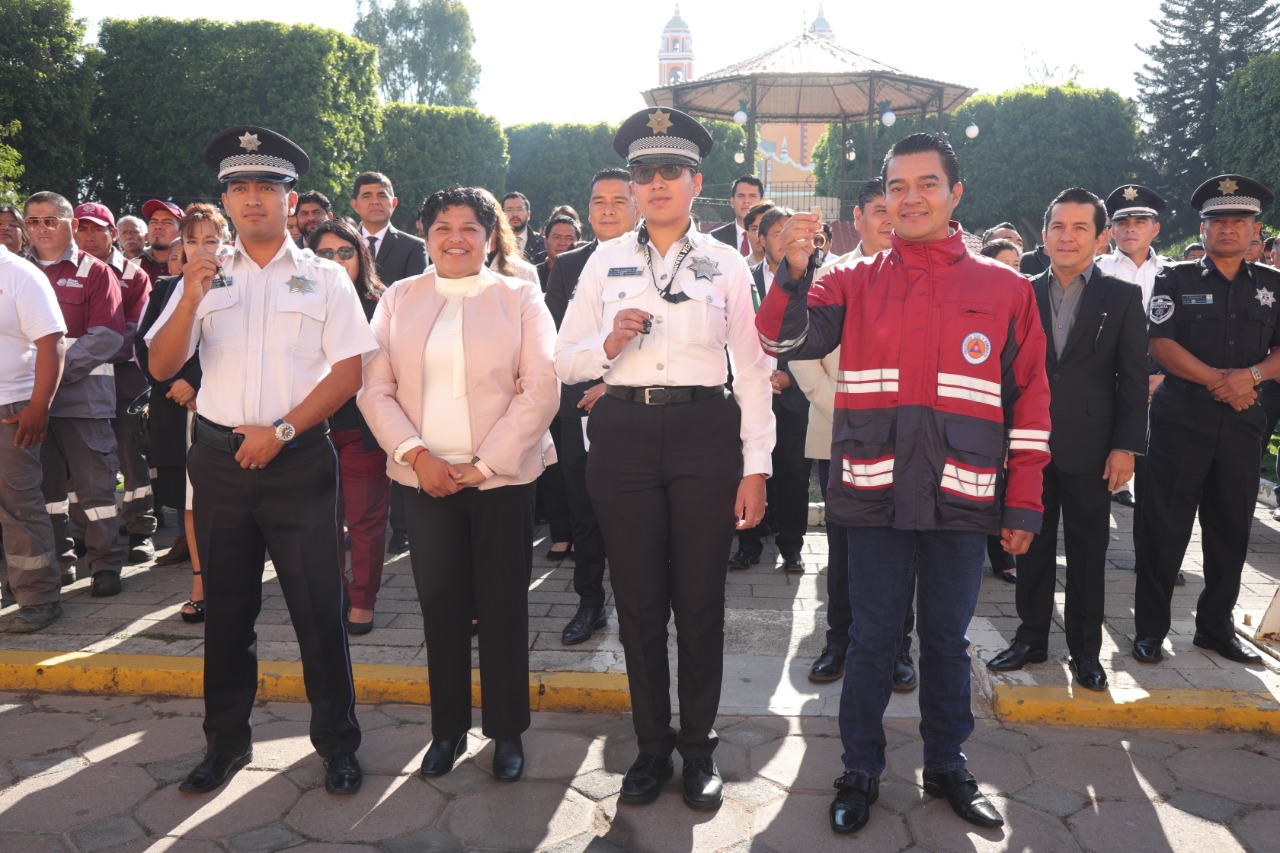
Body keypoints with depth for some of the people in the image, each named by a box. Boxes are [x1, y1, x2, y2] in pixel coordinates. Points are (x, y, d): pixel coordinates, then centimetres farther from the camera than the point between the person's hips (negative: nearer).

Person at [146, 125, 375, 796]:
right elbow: (162, 366, 3)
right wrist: (190, 300, -14)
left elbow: (348, 371, -4)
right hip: (220, 459, 3)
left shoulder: (324, 279, 3)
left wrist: (281, 431, -12)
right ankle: (226, 741, 28)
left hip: (298, 459, -3)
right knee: (226, 608, 13)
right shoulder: (205, 276, 10)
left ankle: (337, 742, 15)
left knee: (318, 608, 0)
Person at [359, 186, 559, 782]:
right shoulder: (398, 299, 9)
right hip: (425, 477, 2)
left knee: (503, 606, 4)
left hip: (501, 477, -2)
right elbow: (375, 389, 4)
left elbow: (540, 391, -5)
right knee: (439, 604, 7)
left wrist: (483, 465, -11)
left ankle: (507, 731, 20)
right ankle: (447, 728, 24)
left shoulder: (520, 298, 2)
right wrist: (416, 455, -10)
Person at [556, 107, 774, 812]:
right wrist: (608, 345, -14)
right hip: (622, 434, 1)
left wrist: (756, 467, -2)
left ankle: (698, 746, 25)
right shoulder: (606, 261, 10)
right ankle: (651, 746, 26)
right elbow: (564, 362, 8)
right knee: (639, 599, 8)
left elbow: (752, 369, 4)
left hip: (703, 433, -1)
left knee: (700, 600, 5)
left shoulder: (726, 264, 7)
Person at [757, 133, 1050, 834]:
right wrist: (794, 272, -24)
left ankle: (946, 764, 33)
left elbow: (1030, 399, 6)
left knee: (947, 640, 14)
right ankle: (861, 770, 26)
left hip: (962, 499, 1)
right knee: (872, 638, 9)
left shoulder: (1005, 287, 5)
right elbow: (784, 340, -7)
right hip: (876, 494, 0)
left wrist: (1024, 505, 3)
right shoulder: (855, 282, 5)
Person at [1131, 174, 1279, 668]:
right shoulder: (1175, 280, 2)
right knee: (1162, 529, -1)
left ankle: (1216, 628, 24)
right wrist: (1219, 380, -14)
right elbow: (1161, 343, -8)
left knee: (1231, 531, 10)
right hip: (1180, 419, -3)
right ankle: (1150, 629, 10)